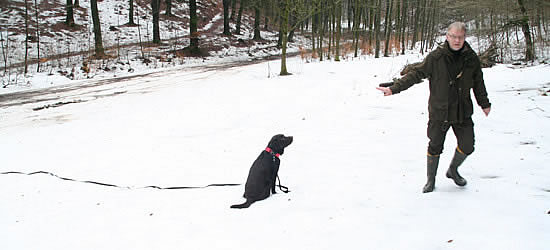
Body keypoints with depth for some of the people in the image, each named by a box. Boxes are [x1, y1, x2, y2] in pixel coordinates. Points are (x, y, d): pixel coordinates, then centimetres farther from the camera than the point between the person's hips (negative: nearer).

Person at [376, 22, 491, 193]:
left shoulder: (471, 58, 0)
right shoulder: (436, 57, -10)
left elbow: (478, 82, 14)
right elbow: (416, 74, -6)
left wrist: (484, 104, 25)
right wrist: (394, 88, -12)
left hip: (463, 112, 3)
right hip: (439, 112, -2)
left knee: (467, 146, 5)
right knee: (435, 147, 7)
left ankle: (453, 170, 34)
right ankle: (431, 180, 27)